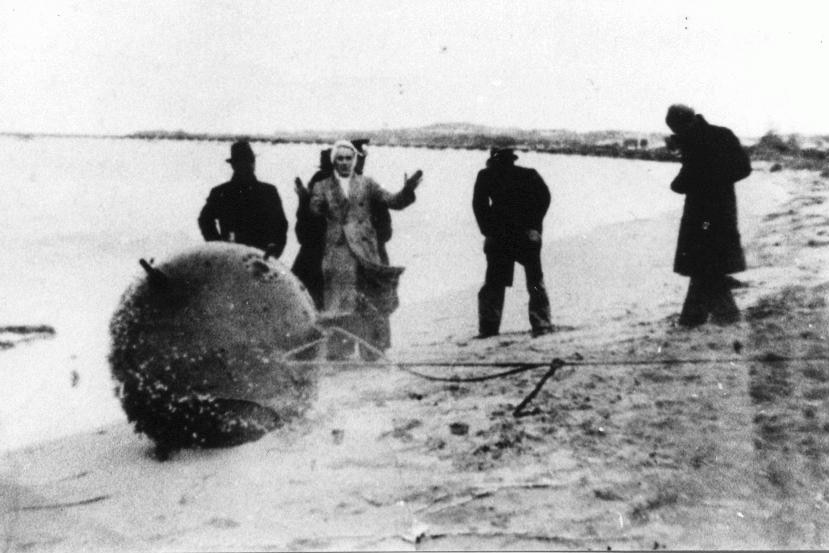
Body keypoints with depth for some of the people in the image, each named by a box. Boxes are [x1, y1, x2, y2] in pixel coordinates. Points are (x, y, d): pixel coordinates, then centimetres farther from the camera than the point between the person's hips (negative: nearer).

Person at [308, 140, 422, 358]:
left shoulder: (366, 184, 11)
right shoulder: (322, 187, 10)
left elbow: (394, 202, 5)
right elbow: (313, 214, -3)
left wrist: (407, 191, -13)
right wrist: (305, 199, -23)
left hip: (365, 249, 1)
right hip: (336, 252, 0)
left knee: (370, 302, -2)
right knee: (338, 304, -2)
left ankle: (372, 350, 5)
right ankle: (337, 351, 4)